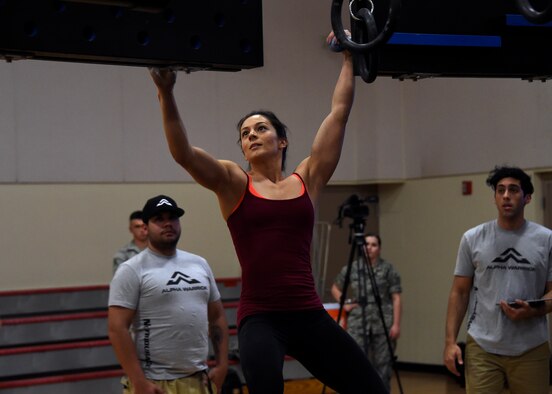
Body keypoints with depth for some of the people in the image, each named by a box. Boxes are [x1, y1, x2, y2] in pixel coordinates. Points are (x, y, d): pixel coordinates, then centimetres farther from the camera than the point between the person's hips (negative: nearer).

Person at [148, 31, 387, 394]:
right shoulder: (234, 184, 6)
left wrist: (349, 58, 18)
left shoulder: (307, 179, 11)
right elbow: (183, 152, -10)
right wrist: (166, 93, -19)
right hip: (259, 318, -3)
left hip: (309, 315, 3)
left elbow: (339, 112, 13)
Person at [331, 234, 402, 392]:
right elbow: (335, 288, 22)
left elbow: (396, 298, -1)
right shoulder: (351, 269, 8)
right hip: (358, 324, 2)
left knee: (382, 367, 3)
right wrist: (344, 304, 6)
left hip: (383, 325, -2)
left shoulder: (388, 269, 1)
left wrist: (396, 324, -8)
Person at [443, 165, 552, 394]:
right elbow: (459, 292, 5)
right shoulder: (473, 239, 3)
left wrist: (533, 311, -19)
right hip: (482, 348, 0)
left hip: (531, 350, 1)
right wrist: (450, 341, -3)